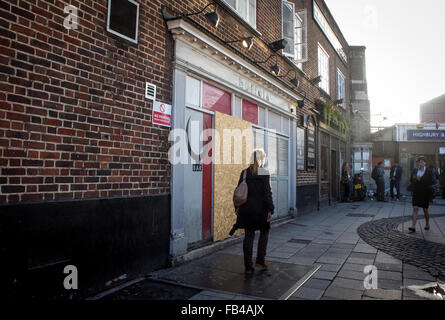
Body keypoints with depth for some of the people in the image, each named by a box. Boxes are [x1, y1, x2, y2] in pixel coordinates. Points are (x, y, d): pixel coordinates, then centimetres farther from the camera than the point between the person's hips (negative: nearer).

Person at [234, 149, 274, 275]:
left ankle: (248, 266, 11)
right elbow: (267, 193, -13)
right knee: (264, 232, 19)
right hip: (260, 209, -4)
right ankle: (260, 260, 18)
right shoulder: (264, 173, -9)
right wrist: (270, 210, -9)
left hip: (246, 209, 4)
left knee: (248, 236, 9)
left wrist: (237, 207, 15)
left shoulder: (244, 173, 4)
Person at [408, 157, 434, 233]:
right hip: (416, 192, 2)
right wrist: (416, 179, -14)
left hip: (425, 193, -1)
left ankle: (427, 224, 36)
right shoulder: (415, 170, 4)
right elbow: (411, 180, 7)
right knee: (415, 209, -8)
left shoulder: (428, 171, -4)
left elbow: (430, 182, -10)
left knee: (425, 209, 12)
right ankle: (413, 227, -11)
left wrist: (420, 179, -19)